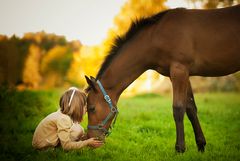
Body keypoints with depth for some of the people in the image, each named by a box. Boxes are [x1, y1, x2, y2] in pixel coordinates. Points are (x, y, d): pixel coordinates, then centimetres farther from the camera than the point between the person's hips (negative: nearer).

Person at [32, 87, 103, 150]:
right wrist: (87, 143, -24)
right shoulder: (63, 119, -27)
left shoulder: (62, 113, 1)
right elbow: (66, 146, -29)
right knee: (77, 130, -19)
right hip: (43, 146, -9)